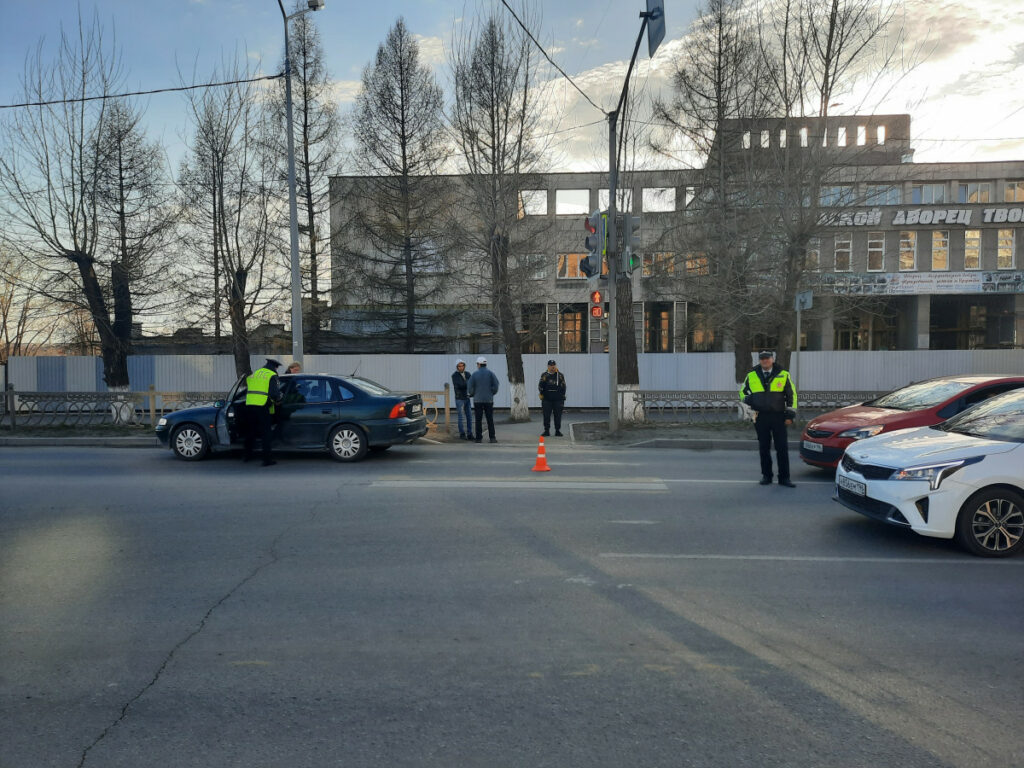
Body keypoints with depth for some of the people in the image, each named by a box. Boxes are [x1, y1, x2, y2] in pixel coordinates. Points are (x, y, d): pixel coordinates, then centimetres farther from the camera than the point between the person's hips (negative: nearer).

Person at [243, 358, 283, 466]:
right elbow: (275, 394, -11)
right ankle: (267, 459, 0)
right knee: (265, 433, 0)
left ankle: (247, 455, 31)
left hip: (249, 405, 6)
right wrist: (278, 399, 7)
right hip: (263, 407, -6)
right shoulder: (272, 376, -1)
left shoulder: (253, 374, 20)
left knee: (250, 432, 19)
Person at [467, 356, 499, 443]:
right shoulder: (490, 374, 0)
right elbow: (495, 385, -8)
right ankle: (492, 438, -1)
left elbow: (470, 388, -5)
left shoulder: (474, 375, -2)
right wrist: (492, 393, 9)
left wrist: (470, 394, 16)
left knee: (478, 420, 4)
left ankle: (479, 438, 3)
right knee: (490, 420, 4)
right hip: (489, 400, 1)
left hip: (478, 400, 0)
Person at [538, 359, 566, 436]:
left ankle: (558, 431, 10)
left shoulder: (560, 375, 7)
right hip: (547, 399, 0)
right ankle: (546, 430, 9)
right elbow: (540, 386, 5)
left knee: (558, 416, 2)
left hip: (558, 399, 0)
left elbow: (563, 386, 6)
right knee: (546, 416, 1)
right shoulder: (544, 375, 6)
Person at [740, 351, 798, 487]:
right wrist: (750, 401, -1)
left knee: (782, 448, -2)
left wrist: (790, 415, 1)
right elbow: (742, 392, 19)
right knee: (764, 448, 7)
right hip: (760, 417, 1)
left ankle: (784, 477, 4)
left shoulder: (783, 375, 3)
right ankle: (766, 476, 16)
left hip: (778, 416, -1)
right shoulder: (751, 376, 7)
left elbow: (791, 395, 6)